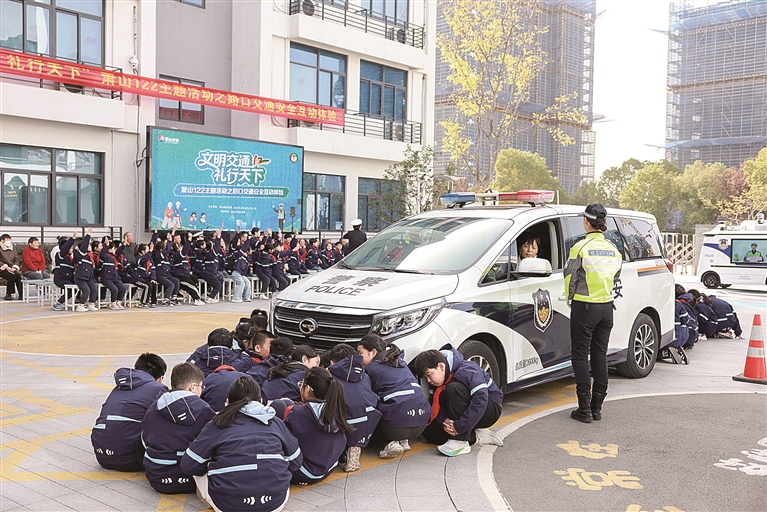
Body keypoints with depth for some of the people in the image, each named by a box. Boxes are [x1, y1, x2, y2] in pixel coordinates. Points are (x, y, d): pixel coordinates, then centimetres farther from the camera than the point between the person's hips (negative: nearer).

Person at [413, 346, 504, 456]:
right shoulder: (437, 380, -1)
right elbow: (437, 405, -2)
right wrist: (443, 421, -25)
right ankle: (476, 436, -2)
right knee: (429, 432, -3)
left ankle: (460, 441, -27)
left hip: (491, 410, -9)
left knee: (453, 389, -33)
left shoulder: (467, 371, -27)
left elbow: (481, 399, -37)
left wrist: (460, 426, -37)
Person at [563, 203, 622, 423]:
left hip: (584, 307, -6)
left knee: (580, 356, 1)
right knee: (600, 355, 11)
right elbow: (615, 279, 15)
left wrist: (571, 300, 9)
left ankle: (585, 409, 0)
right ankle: (597, 407, 16)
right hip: (606, 307, 6)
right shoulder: (613, 250, 6)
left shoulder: (581, 247, -13)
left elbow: (570, 278, -7)